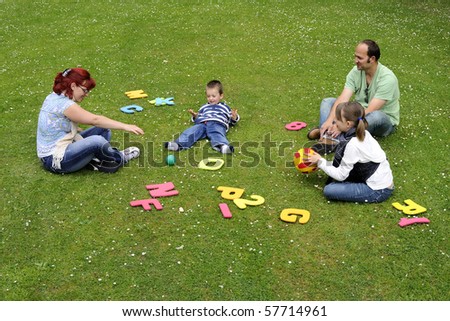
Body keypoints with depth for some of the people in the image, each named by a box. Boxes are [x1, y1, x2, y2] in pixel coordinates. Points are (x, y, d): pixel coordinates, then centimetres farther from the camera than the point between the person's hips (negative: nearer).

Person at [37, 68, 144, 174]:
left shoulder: (56, 97, 7)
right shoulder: (63, 104, -23)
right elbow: (95, 120, -24)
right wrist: (124, 126, -22)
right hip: (55, 160, -10)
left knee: (104, 130, 5)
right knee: (97, 141, -30)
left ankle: (94, 161, -14)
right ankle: (118, 159, -2)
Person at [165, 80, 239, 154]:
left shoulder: (225, 107, 31)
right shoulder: (204, 107, 39)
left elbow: (231, 121, 27)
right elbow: (198, 118, 38)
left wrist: (234, 117, 5)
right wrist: (195, 116, 16)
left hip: (217, 124, -3)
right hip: (201, 124, 3)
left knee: (217, 134, -38)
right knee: (191, 131, -28)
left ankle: (222, 146, -69)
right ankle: (179, 144, -49)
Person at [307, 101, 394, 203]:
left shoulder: (353, 144, -24)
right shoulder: (363, 134, 1)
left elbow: (341, 175, -17)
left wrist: (320, 161, -7)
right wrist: (323, 162, 7)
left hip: (378, 191, -8)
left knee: (328, 191, -15)